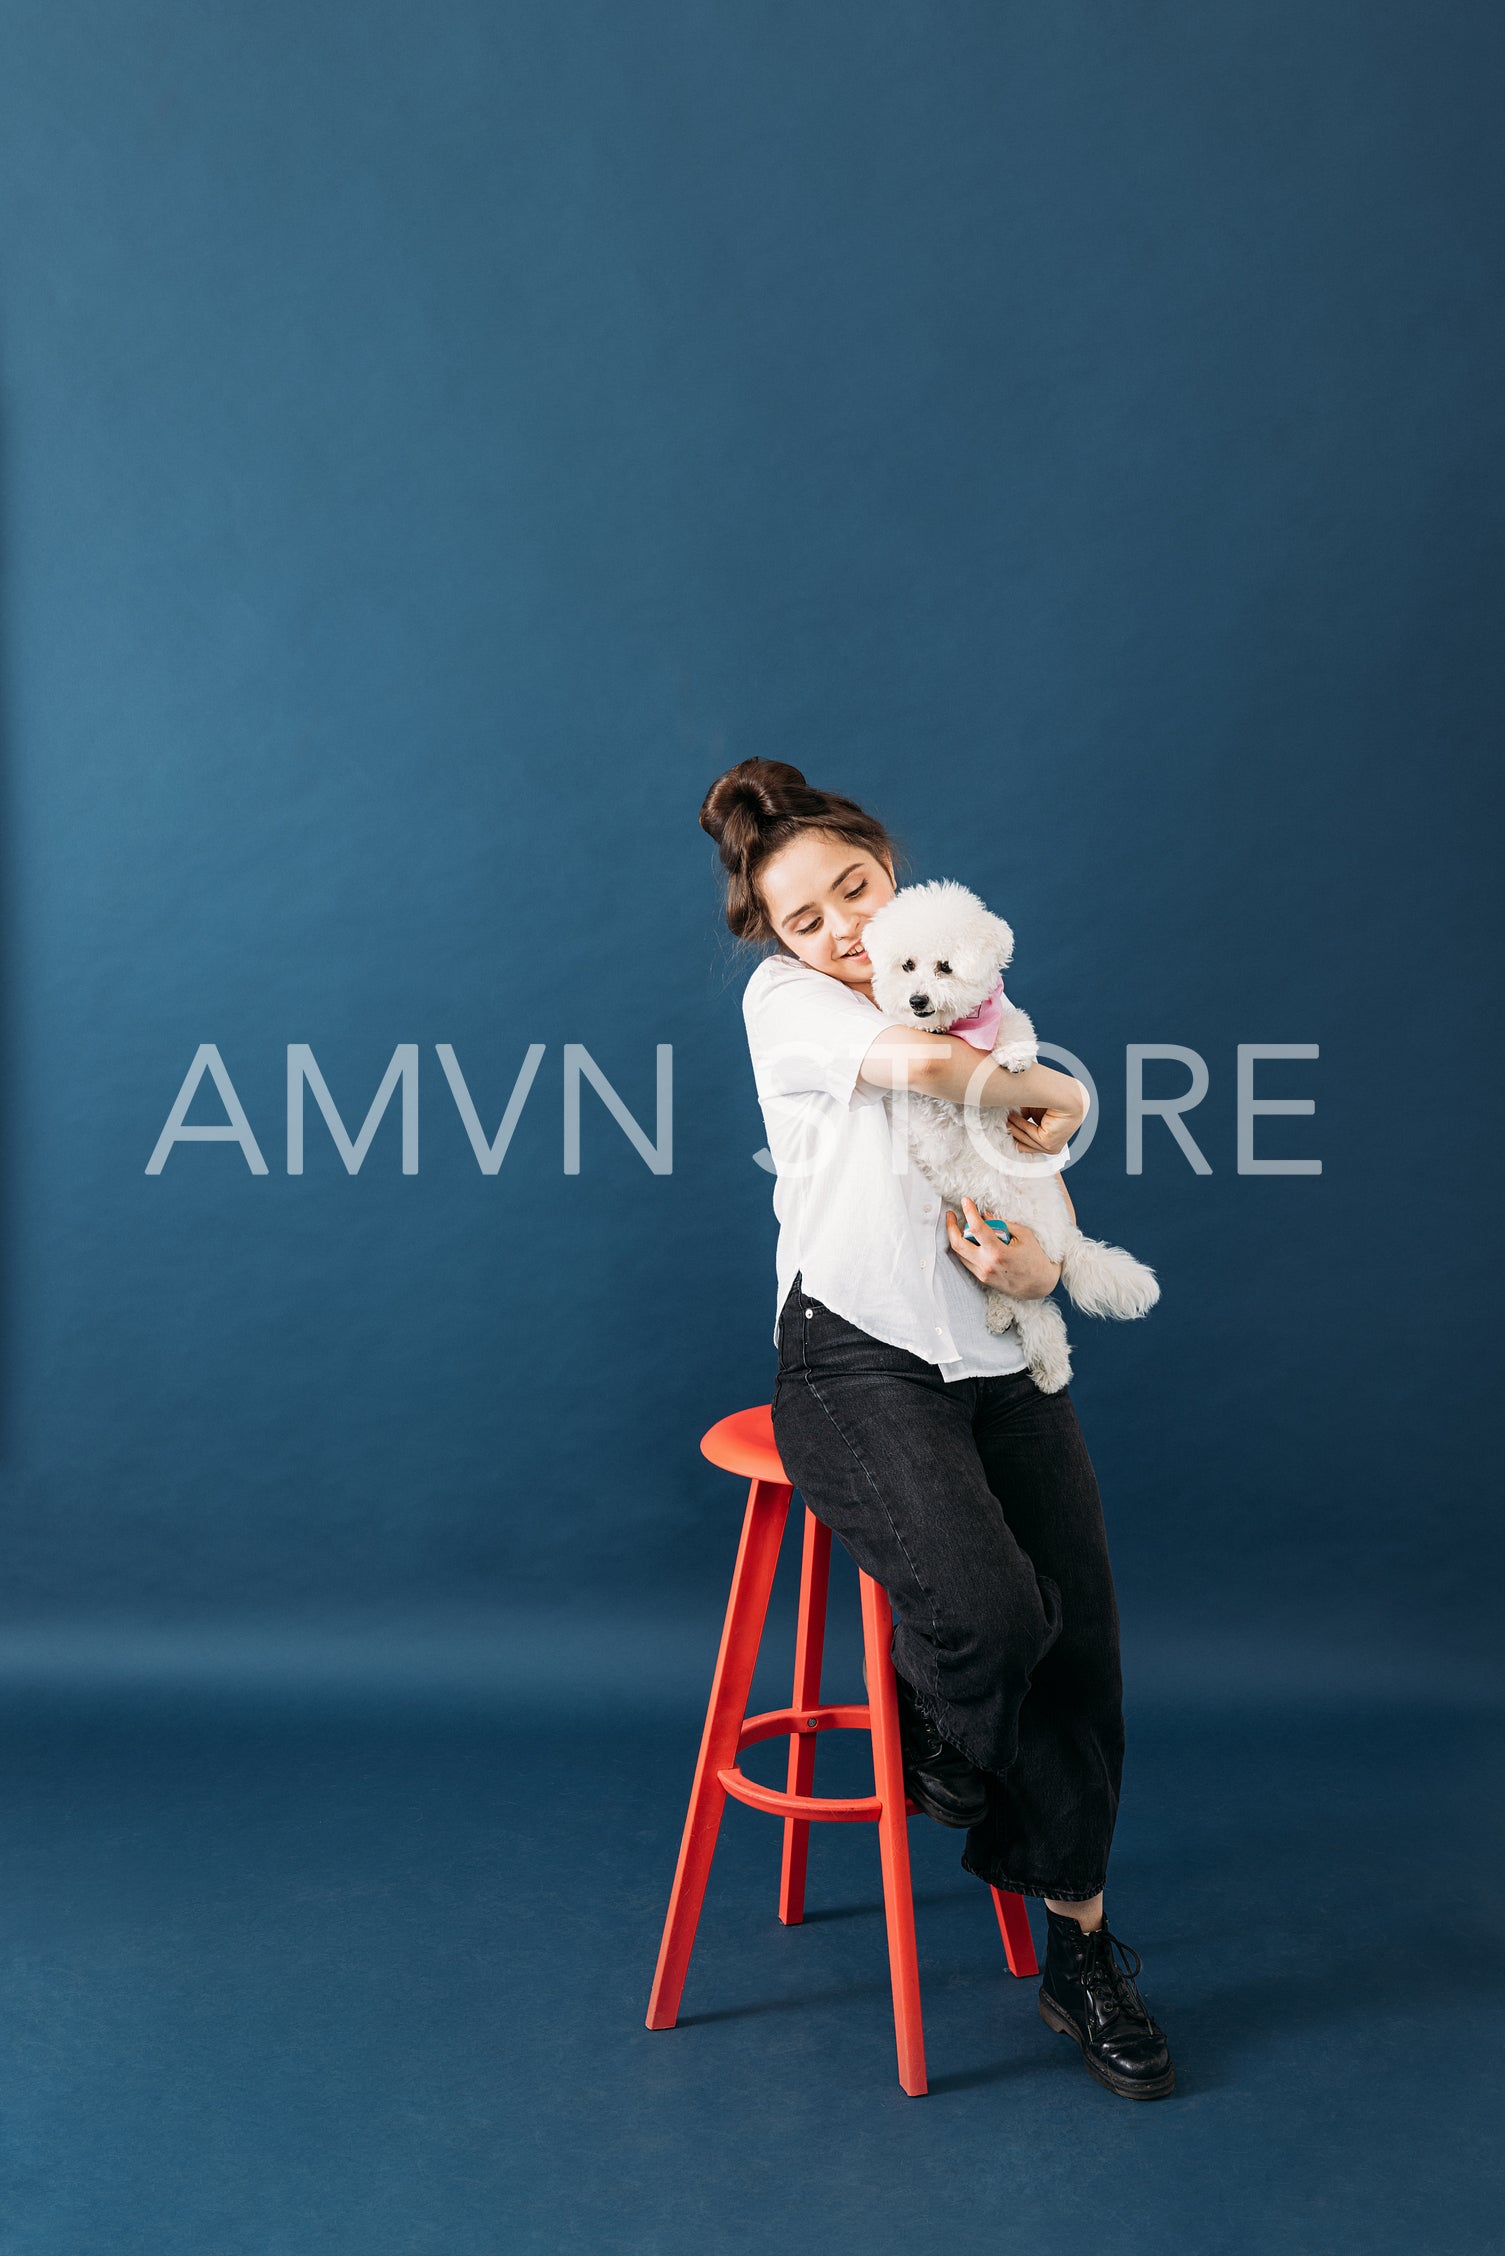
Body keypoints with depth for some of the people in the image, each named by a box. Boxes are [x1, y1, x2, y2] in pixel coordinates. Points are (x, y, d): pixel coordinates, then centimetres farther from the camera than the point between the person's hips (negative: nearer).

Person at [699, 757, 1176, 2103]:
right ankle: (937, 1744, 12)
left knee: (1081, 1632, -6)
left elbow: (1051, 1223, 15)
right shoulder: (784, 998, 2)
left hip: (998, 1363, 5)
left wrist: (1030, 1266, -9)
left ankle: (1082, 1948, 12)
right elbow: (918, 1061, -20)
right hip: (860, 1363, -5)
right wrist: (1049, 1090, -2)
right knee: (988, 1608, -26)